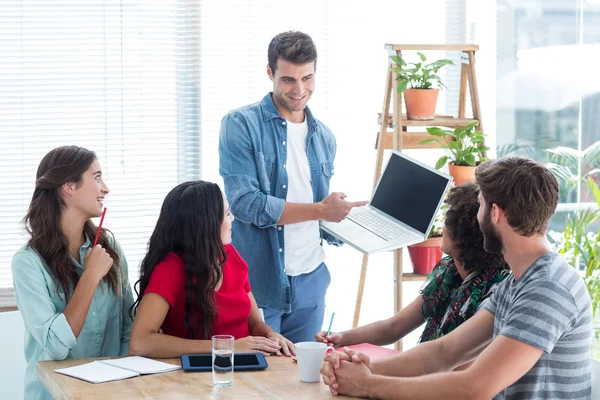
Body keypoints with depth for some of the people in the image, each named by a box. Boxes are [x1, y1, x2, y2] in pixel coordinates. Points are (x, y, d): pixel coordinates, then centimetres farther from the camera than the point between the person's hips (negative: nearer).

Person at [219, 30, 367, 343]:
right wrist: (319, 210, -15)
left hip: (310, 281, 5)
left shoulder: (323, 137, 12)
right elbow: (246, 203, -17)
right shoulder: (241, 125, -6)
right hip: (258, 281, -5)